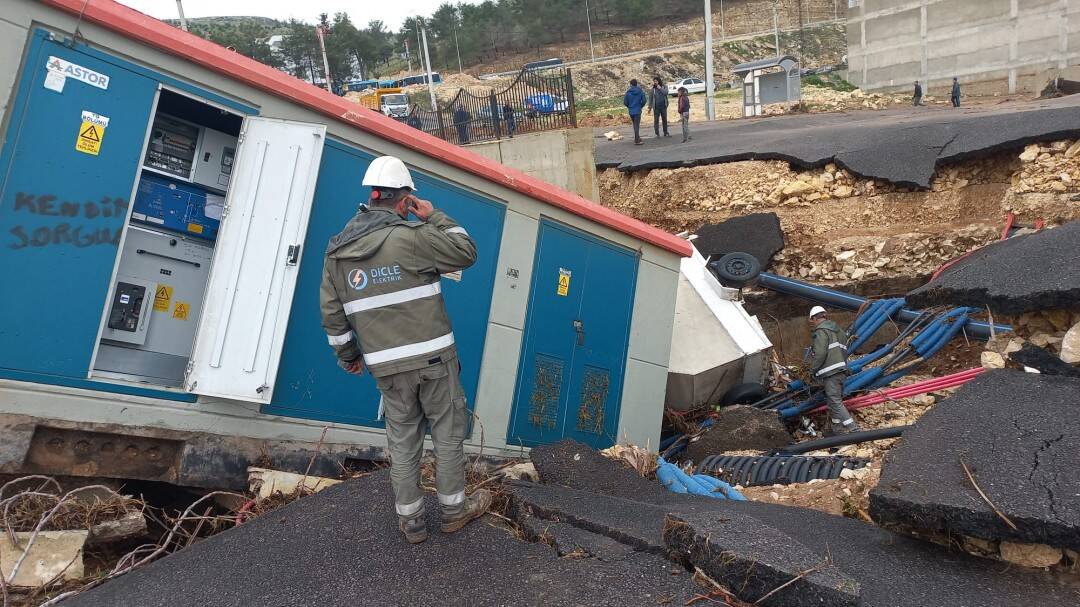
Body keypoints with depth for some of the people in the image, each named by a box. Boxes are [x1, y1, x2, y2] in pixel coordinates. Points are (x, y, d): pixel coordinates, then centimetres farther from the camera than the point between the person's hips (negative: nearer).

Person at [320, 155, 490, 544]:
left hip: (386, 365, 4)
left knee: (402, 439, 15)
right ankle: (454, 508, 26)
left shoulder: (337, 251, 3)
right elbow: (466, 252, -4)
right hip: (432, 356, -4)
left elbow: (332, 314, 8)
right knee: (448, 430, 13)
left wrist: (347, 355, 21)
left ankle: (410, 521, 24)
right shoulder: (411, 236, -14)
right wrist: (434, 216, 4)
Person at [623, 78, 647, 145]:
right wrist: (640, 106, 12)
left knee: (635, 125, 17)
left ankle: (637, 138, 26)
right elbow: (643, 100, -7)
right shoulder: (640, 91, -6)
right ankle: (637, 140, -4)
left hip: (631, 111, 2)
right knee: (637, 125, -1)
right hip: (638, 110, -2)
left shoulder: (628, 92, -5)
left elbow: (625, 102, -3)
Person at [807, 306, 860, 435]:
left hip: (830, 372, -10)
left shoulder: (821, 331, -9)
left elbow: (820, 353, -18)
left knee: (835, 401, -9)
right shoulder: (838, 330, 20)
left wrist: (813, 370, -8)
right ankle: (838, 429, 20)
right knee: (834, 399, 16)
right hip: (841, 369, 10)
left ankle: (853, 429, -14)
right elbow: (845, 351, 22)